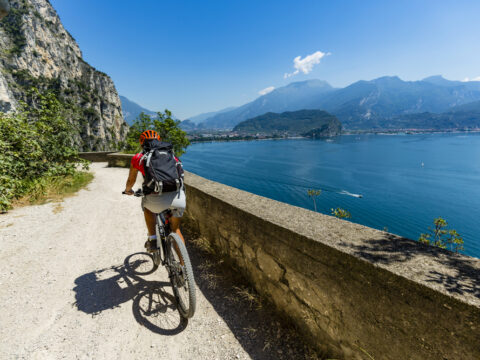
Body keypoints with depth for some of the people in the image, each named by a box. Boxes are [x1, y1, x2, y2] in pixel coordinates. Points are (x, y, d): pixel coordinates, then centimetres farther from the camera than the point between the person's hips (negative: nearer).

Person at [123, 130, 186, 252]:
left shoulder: (138, 158, 19)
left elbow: (131, 180, 34)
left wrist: (128, 190, 56)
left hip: (157, 200, -2)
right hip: (179, 198, 2)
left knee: (147, 206, 36)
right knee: (175, 228, 29)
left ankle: (152, 239, 30)